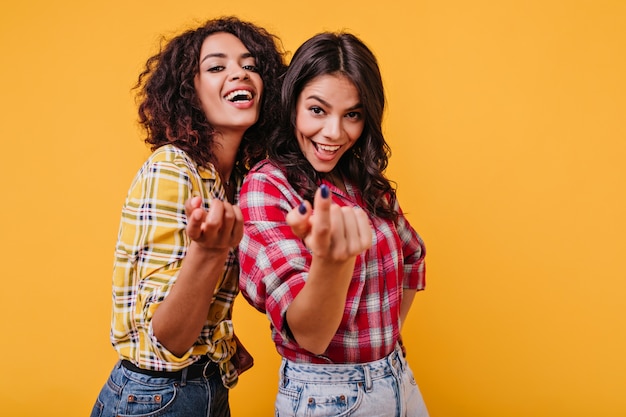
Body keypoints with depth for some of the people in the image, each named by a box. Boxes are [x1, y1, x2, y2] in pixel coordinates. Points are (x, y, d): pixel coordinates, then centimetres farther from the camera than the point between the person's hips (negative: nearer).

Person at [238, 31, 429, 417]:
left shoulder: (367, 182, 0)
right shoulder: (266, 186, -18)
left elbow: (412, 257, 17)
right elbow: (308, 336, -26)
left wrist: (386, 335, 9)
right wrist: (332, 259, -45)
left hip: (401, 382, 6)